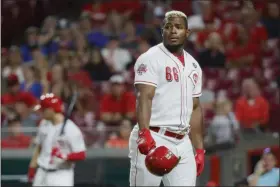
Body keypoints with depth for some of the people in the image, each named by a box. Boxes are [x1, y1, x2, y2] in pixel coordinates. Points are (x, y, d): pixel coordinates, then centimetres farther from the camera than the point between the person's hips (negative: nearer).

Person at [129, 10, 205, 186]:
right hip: (154, 139, -6)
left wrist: (200, 150, 17)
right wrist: (144, 135, -30)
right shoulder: (150, 59, -4)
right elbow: (144, 98, -16)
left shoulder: (193, 66, 18)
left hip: (182, 143, 6)